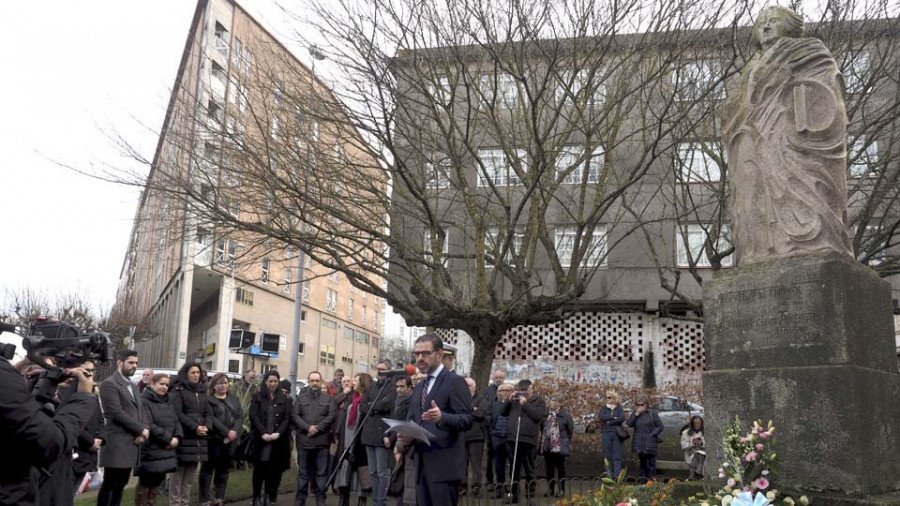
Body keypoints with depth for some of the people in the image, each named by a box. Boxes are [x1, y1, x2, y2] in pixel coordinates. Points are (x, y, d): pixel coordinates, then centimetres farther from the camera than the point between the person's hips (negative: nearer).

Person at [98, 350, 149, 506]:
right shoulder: (109, 384, -9)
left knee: (120, 485, 11)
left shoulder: (133, 386, 19)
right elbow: (117, 413, -18)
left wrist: (145, 429, -5)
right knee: (109, 485, -3)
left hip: (131, 443, 8)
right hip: (117, 444, -8)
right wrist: (141, 429, -14)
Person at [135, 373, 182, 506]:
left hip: (166, 451, 8)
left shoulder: (167, 403, 18)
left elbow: (176, 422, 14)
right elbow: (148, 425, -20)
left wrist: (177, 438, -6)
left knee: (155, 484, 14)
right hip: (150, 451, -8)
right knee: (144, 485, 1)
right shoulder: (144, 402, -10)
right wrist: (168, 439, -17)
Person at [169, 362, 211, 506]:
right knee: (178, 472, -4)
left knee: (190, 474, 8)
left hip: (199, 437, 6)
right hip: (183, 437, -6)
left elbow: (207, 413, 17)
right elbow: (177, 413, -11)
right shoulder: (178, 390, 0)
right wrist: (194, 427, -16)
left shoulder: (202, 391, 19)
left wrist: (206, 427, -4)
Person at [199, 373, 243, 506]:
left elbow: (240, 416, 7)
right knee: (208, 469, 1)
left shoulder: (234, 399, 15)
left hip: (230, 440, 5)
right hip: (213, 439, -5)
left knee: (224, 470, 10)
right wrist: (226, 432, -18)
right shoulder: (208, 399, -3)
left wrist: (234, 431, -10)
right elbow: (211, 419, -13)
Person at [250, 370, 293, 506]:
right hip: (261, 439, -1)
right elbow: (253, 416, -3)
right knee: (259, 469, 0)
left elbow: (287, 418, 4)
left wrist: (278, 433, -11)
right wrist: (263, 433, -14)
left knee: (275, 470, -1)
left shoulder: (284, 399, 10)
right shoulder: (258, 397, 7)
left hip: (278, 440, 1)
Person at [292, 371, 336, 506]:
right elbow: (294, 416, -1)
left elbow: (331, 416, -2)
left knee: (322, 473, 4)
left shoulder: (328, 398, 10)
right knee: (303, 472, 8)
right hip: (304, 440, 0)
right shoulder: (300, 397, 10)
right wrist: (308, 427, -14)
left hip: (322, 441, 0)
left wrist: (318, 428, -14)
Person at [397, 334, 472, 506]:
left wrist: (442, 417, -32)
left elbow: (467, 420, -13)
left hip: (445, 466, -7)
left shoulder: (455, 381, -5)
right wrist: (405, 438, -2)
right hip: (422, 466, 8)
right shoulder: (419, 387, 19)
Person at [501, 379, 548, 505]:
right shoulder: (515, 400, 16)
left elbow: (539, 415, -13)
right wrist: (509, 401, -1)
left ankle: (531, 495, 10)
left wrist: (525, 404, -14)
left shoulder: (538, 401, 3)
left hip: (528, 440, -4)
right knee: (514, 470, 10)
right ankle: (514, 495, 17)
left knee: (529, 470, 3)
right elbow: (503, 412, 14)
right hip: (513, 438, 4)